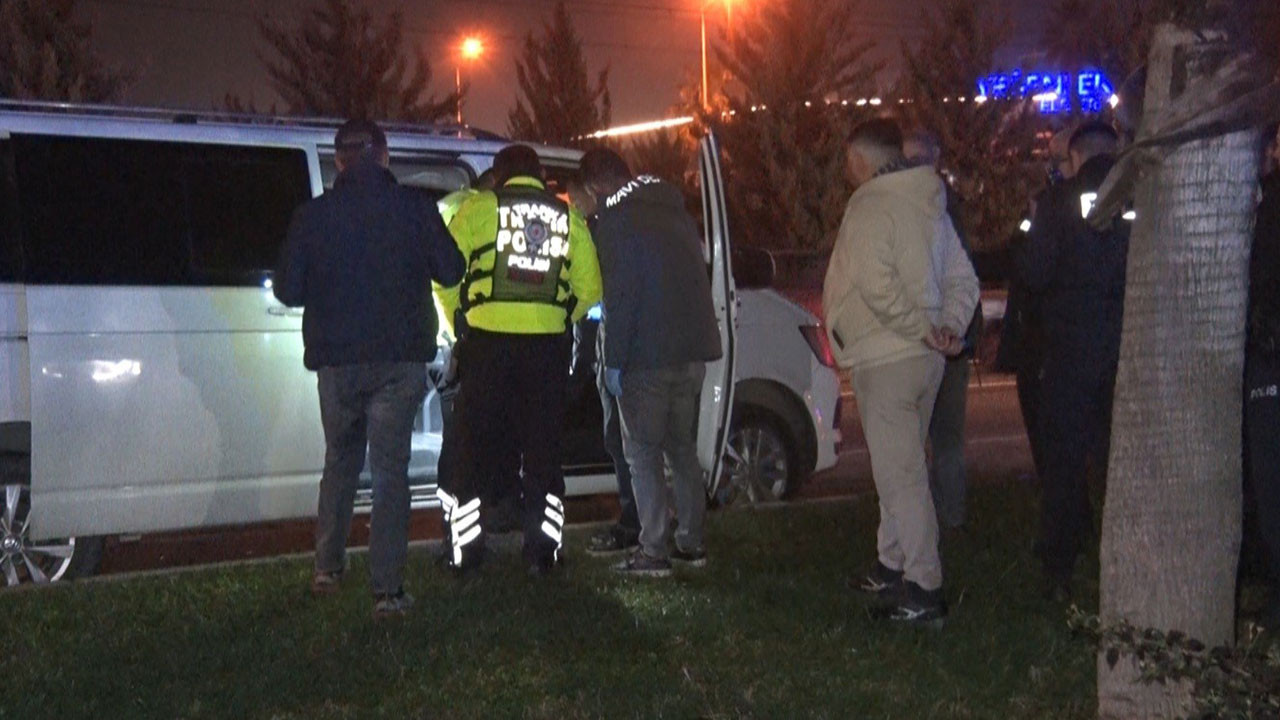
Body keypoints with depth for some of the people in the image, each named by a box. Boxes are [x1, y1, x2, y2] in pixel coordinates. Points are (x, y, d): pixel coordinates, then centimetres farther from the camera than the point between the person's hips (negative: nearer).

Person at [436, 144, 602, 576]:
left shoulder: (478, 208, 2)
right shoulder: (569, 218, 11)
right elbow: (589, 289, 10)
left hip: (488, 343, -2)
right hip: (548, 346, 2)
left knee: (476, 447, 8)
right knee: (543, 450, 11)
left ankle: (464, 550, 12)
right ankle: (542, 553, 13)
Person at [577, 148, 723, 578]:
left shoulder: (616, 217, -10)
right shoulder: (674, 208, 16)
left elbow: (620, 295, -17)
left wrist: (614, 360, -14)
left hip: (648, 354, -8)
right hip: (692, 350, 8)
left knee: (642, 452, -1)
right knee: (683, 447, 17)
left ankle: (654, 551, -2)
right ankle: (691, 543, 21)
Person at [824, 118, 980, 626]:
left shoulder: (870, 207, -12)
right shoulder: (930, 206, 16)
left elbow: (877, 286, -24)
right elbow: (963, 277, 12)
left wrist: (924, 330, -16)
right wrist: (950, 327, -1)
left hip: (886, 360, -9)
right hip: (925, 358, 9)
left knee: (900, 474, -8)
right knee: (901, 468, 19)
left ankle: (924, 591, -8)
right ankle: (892, 567, 30)